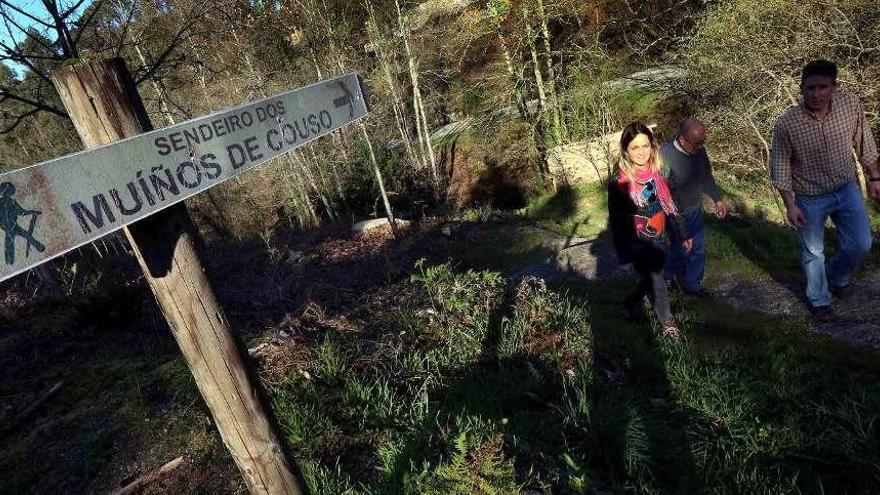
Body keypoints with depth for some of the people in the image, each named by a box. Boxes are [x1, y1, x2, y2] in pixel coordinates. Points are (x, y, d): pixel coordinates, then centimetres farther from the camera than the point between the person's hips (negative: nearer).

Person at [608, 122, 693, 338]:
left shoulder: (656, 172, -3)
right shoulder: (619, 181, -17)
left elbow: (668, 207, 8)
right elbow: (616, 220, -11)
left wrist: (681, 235, 10)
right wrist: (623, 253, -9)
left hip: (660, 240, 5)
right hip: (639, 245, -5)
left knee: (651, 279, 19)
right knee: (656, 283, 6)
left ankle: (632, 303, 46)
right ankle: (667, 320, 30)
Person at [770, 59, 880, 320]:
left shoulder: (851, 104, -16)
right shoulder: (786, 123, -24)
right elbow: (780, 166, -13)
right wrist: (790, 205, -13)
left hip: (846, 188, 3)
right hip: (810, 198, -2)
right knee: (813, 252, 11)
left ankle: (836, 276, 38)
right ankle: (820, 300, 34)